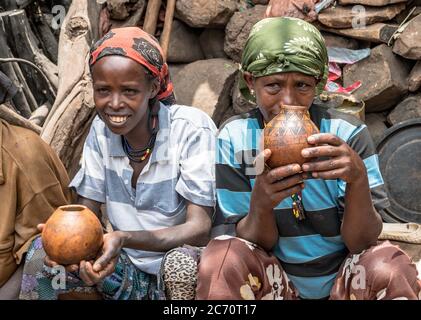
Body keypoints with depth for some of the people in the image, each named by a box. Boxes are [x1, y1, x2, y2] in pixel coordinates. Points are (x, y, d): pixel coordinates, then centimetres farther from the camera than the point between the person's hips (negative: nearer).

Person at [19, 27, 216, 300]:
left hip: (180, 269, -3)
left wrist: (124, 238, -38)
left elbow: (199, 229, -21)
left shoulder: (191, 129, -17)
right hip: (127, 267, 4)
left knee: (181, 261, -37)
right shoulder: (101, 130, -3)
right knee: (42, 251, -19)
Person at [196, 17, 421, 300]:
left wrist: (358, 177, -33)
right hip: (274, 283, 1)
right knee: (221, 259, -28)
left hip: (344, 281, 0)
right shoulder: (235, 138, -11)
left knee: (389, 268, -30)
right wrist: (261, 203, -32)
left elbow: (360, 243, -14)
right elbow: (255, 243, -9)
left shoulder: (348, 133, -12)